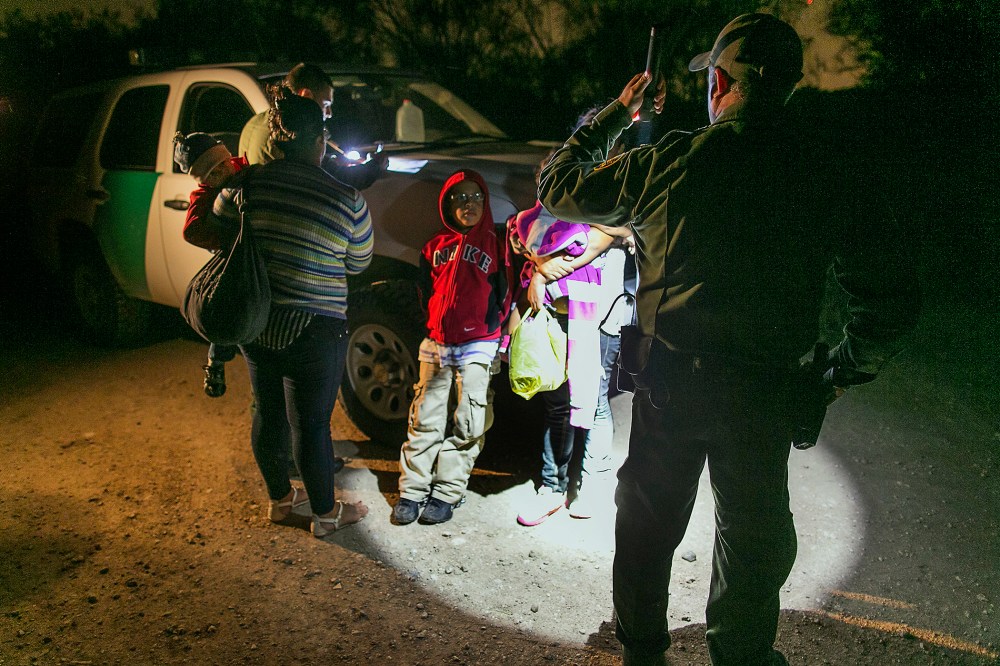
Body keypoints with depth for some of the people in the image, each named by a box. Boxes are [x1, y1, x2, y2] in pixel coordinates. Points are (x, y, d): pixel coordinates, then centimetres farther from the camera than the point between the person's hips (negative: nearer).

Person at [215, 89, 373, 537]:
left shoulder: (249, 183, -6)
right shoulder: (348, 200, -13)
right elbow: (358, 264, 1)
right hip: (313, 330, -4)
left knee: (267, 412, 19)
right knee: (311, 423, 8)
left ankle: (280, 498, 39)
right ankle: (325, 514, 25)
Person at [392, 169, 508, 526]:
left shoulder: (494, 245, 5)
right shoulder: (435, 246, 12)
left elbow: (503, 296, 6)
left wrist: (493, 334, -2)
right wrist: (431, 327, 10)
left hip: (478, 346, -2)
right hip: (436, 345, 2)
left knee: (467, 424, 0)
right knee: (425, 419, 2)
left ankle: (447, 493, 9)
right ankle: (412, 490, 9)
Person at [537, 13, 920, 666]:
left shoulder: (669, 160, -8)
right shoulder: (829, 179, -6)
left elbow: (559, 186, 5)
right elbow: (895, 297, -5)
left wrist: (613, 115, 17)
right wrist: (839, 374, 7)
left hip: (670, 380, 1)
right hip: (764, 396, 0)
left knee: (648, 520, 21)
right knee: (754, 536, 22)